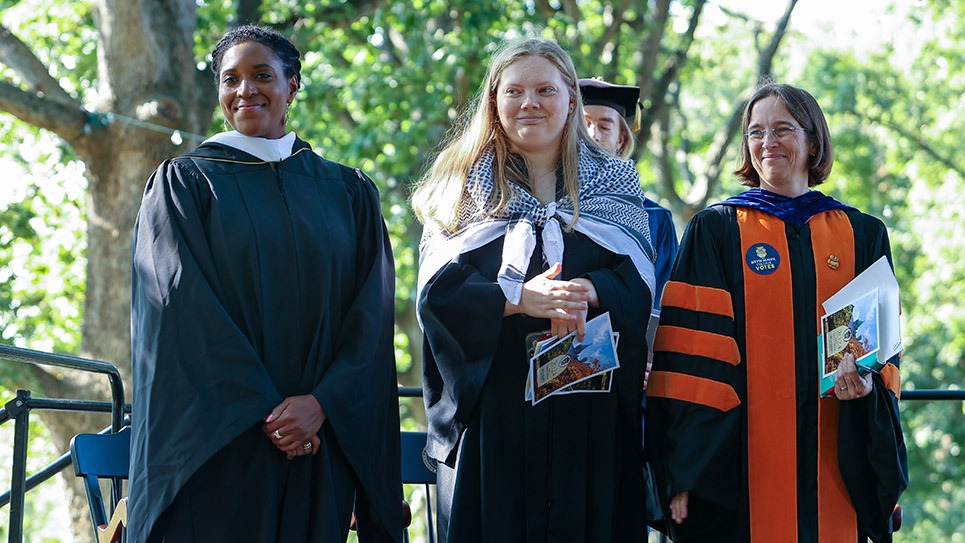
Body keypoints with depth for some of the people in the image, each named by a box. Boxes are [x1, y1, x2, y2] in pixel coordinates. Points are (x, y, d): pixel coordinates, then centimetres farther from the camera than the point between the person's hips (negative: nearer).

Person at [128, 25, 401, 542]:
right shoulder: (183, 182, 5)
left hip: (322, 437, 2)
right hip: (215, 438, -2)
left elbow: (370, 318, 3)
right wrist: (263, 408, -14)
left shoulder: (349, 191, 12)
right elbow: (185, 307, -5)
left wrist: (320, 403, -12)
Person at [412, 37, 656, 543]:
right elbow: (438, 291, -3)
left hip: (589, 410, 1)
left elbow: (638, 283, 0)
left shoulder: (612, 184, 14)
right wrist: (518, 298, -19)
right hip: (492, 402, -1)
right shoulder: (462, 187, 10)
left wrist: (588, 292, -22)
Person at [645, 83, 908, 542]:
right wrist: (686, 470, -12)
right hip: (741, 462, -2)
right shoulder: (715, 232, 4)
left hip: (833, 465, 3)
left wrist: (868, 381, -12)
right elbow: (691, 357, -3)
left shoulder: (861, 236, 12)